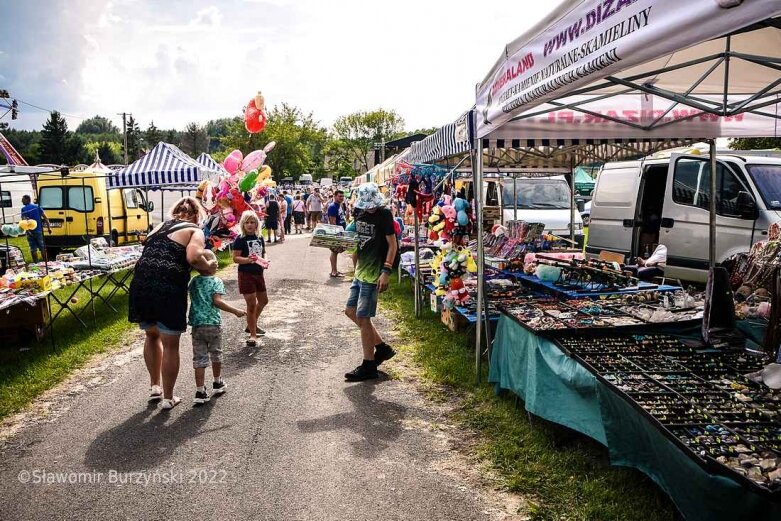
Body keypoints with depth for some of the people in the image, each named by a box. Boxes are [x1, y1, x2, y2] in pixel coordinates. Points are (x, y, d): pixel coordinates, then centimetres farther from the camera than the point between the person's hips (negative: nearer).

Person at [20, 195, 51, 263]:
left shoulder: (23, 209, -1)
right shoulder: (37, 207, 4)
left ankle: (36, 262, 6)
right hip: (38, 230, 1)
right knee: (42, 247, 8)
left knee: (33, 249, 5)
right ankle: (46, 261, 10)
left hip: (29, 231, -1)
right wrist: (49, 227, 1)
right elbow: (45, 217, -1)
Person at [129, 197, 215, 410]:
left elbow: (150, 255, 18)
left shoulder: (160, 226, 22)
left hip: (141, 284, 6)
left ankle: (155, 387, 35)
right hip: (168, 290, -6)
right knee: (170, 344, 9)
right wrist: (208, 266, 1)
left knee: (152, 335, 27)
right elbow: (193, 258, -15)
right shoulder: (194, 231, 3)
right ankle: (168, 398, 19)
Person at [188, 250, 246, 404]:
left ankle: (200, 392, 2)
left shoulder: (193, 282, 6)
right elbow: (217, 301, -19)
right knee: (216, 355, 17)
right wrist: (235, 311, -16)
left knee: (199, 358, 5)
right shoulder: (216, 281, -9)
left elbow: (193, 299, 12)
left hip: (197, 325, 3)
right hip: (213, 324, -3)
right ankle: (218, 384, 33)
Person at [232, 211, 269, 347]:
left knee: (263, 300, 21)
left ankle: (252, 325, 42)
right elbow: (235, 258, -16)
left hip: (258, 273, 7)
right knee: (251, 304, -6)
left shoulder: (260, 239, 7)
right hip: (246, 274, -7)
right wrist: (248, 259, -33)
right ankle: (253, 335, 5)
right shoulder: (240, 240, -12)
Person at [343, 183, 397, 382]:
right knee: (350, 311, 14)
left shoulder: (384, 215, -12)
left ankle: (368, 366, 5)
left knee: (362, 317, -6)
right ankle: (382, 347, 24)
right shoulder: (359, 213, 9)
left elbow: (392, 244, -14)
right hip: (360, 271, 9)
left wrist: (386, 272, -21)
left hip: (373, 274, -9)